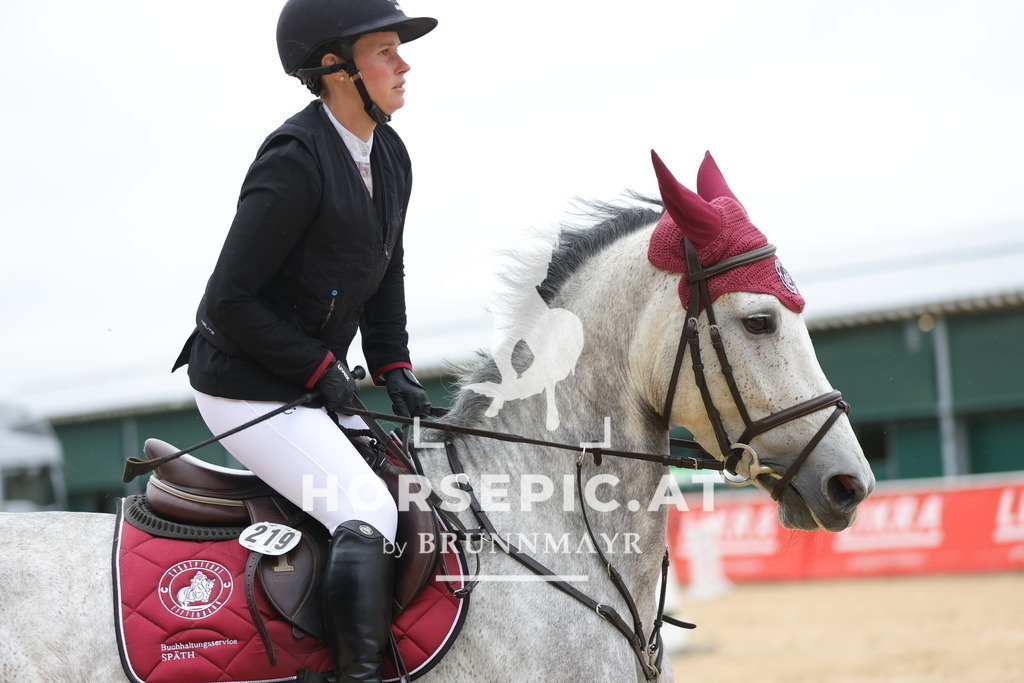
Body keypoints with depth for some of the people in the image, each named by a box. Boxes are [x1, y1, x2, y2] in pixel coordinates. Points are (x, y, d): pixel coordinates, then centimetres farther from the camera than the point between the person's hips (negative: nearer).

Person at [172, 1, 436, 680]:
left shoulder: (390, 155, 6)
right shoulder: (295, 160, -21)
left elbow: (386, 275, 18)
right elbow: (228, 302, -20)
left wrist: (394, 365, 5)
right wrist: (321, 368, -15)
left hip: (315, 384, 9)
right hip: (247, 387, -9)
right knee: (368, 514, -22)